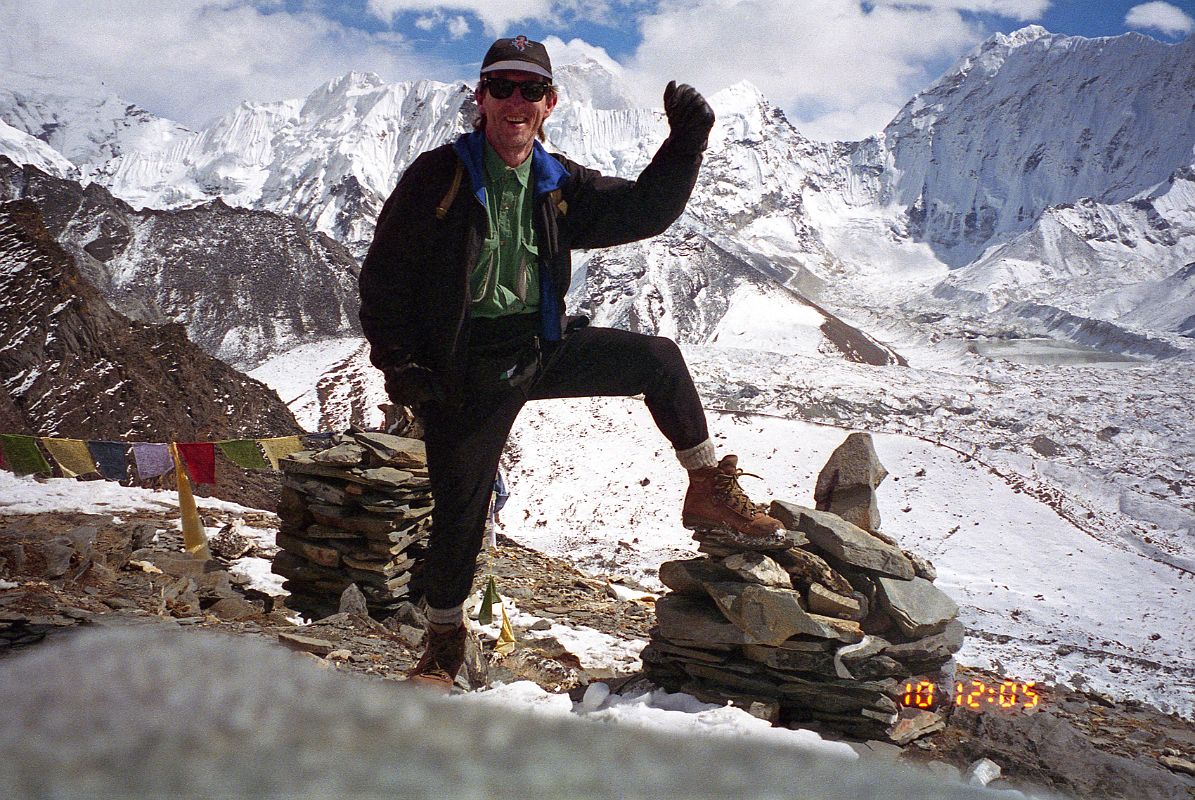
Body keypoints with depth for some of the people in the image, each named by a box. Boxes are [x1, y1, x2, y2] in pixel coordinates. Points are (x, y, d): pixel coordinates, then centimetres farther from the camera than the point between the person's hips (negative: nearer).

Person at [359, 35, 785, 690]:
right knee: (459, 511, 1)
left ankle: (709, 492, 9)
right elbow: (385, 272, -7)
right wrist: (397, 362, -14)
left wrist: (686, 142, -8)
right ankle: (442, 643, 22)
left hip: (543, 347, 4)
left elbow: (642, 210, 6)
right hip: (464, 369, -4)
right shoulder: (439, 175, -8)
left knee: (657, 359, -4)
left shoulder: (558, 185, 6)